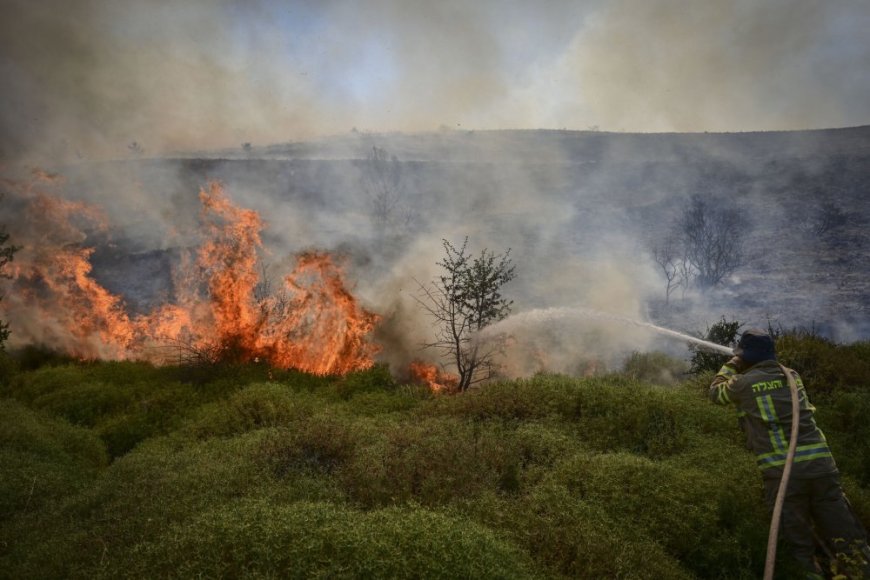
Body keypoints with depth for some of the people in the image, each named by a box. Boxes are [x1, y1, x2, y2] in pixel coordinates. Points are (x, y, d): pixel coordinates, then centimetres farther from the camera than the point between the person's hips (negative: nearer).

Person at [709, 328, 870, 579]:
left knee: (800, 546, 4)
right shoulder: (792, 375, 14)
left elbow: (715, 393, 20)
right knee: (847, 538, 9)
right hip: (821, 464, 5)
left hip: (783, 471, -4)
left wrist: (730, 366, 30)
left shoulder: (743, 383, 0)